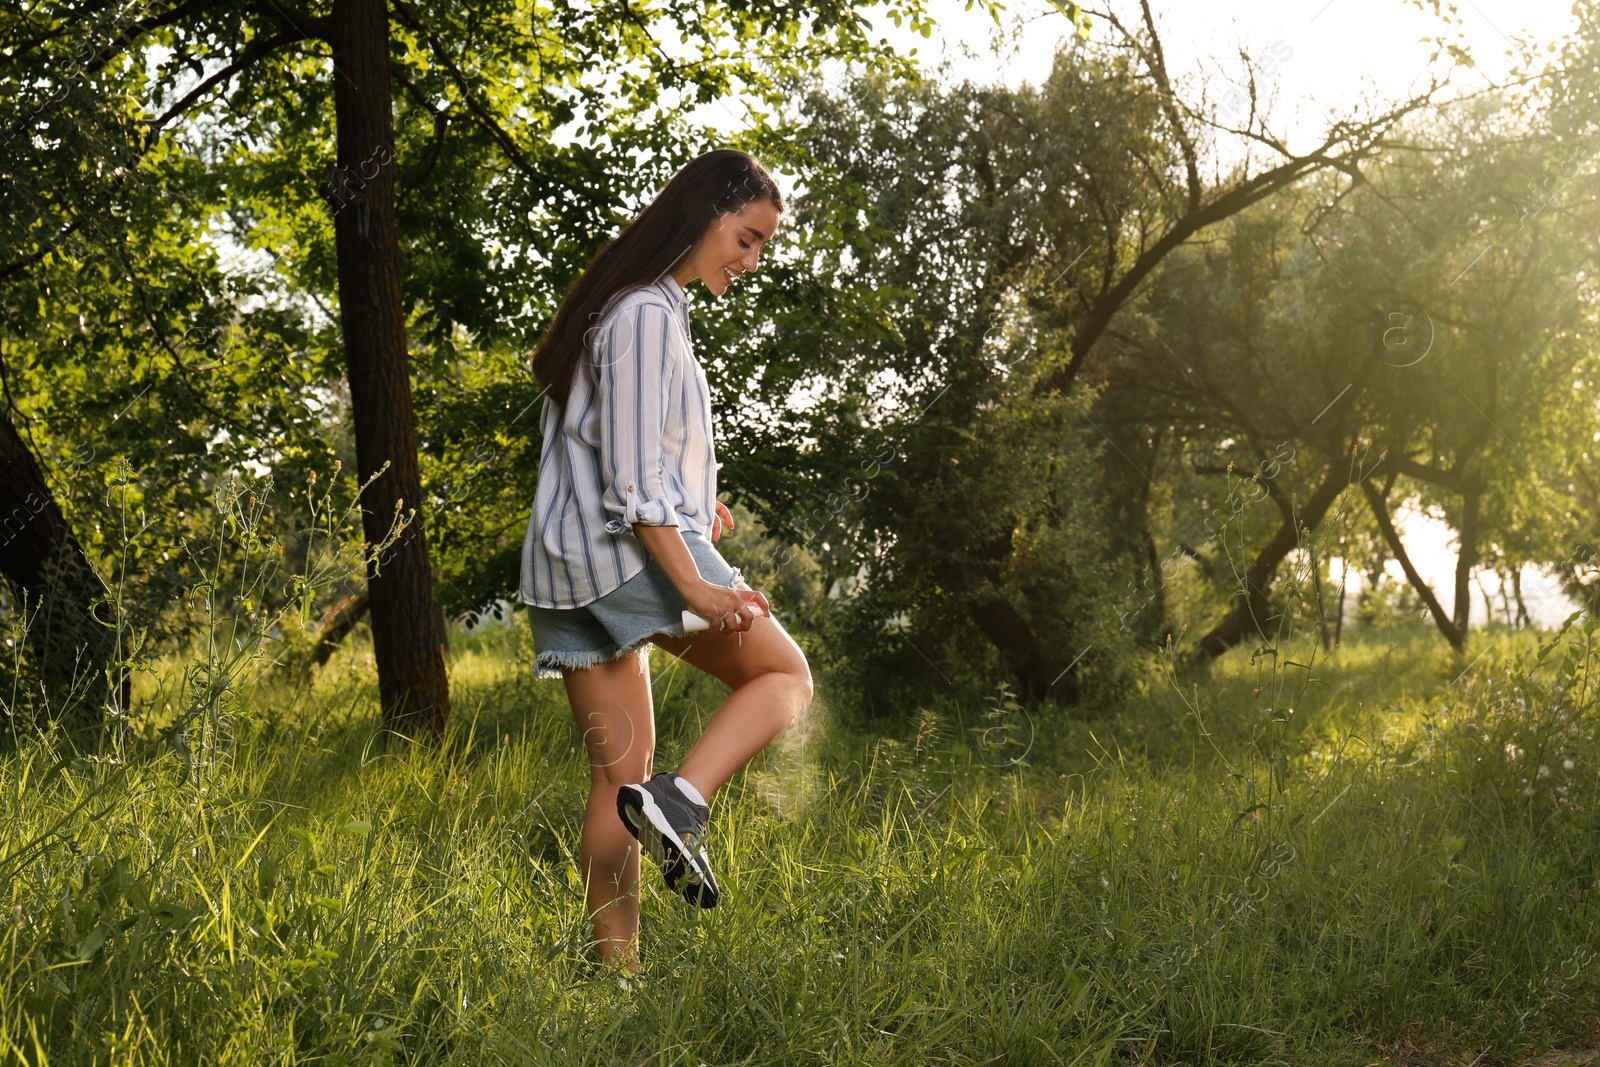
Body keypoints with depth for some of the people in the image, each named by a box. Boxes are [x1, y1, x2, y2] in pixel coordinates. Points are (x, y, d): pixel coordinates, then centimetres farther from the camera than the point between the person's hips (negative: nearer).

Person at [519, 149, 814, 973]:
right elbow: (631, 475, -18)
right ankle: (682, 802, -17)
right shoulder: (648, 315, -11)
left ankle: (618, 966, 8)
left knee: (617, 776, 8)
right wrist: (694, 583, -21)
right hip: (633, 552, -9)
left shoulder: (613, 305, 20)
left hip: (566, 564, 9)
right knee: (784, 673, 4)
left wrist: (687, 504, 19)